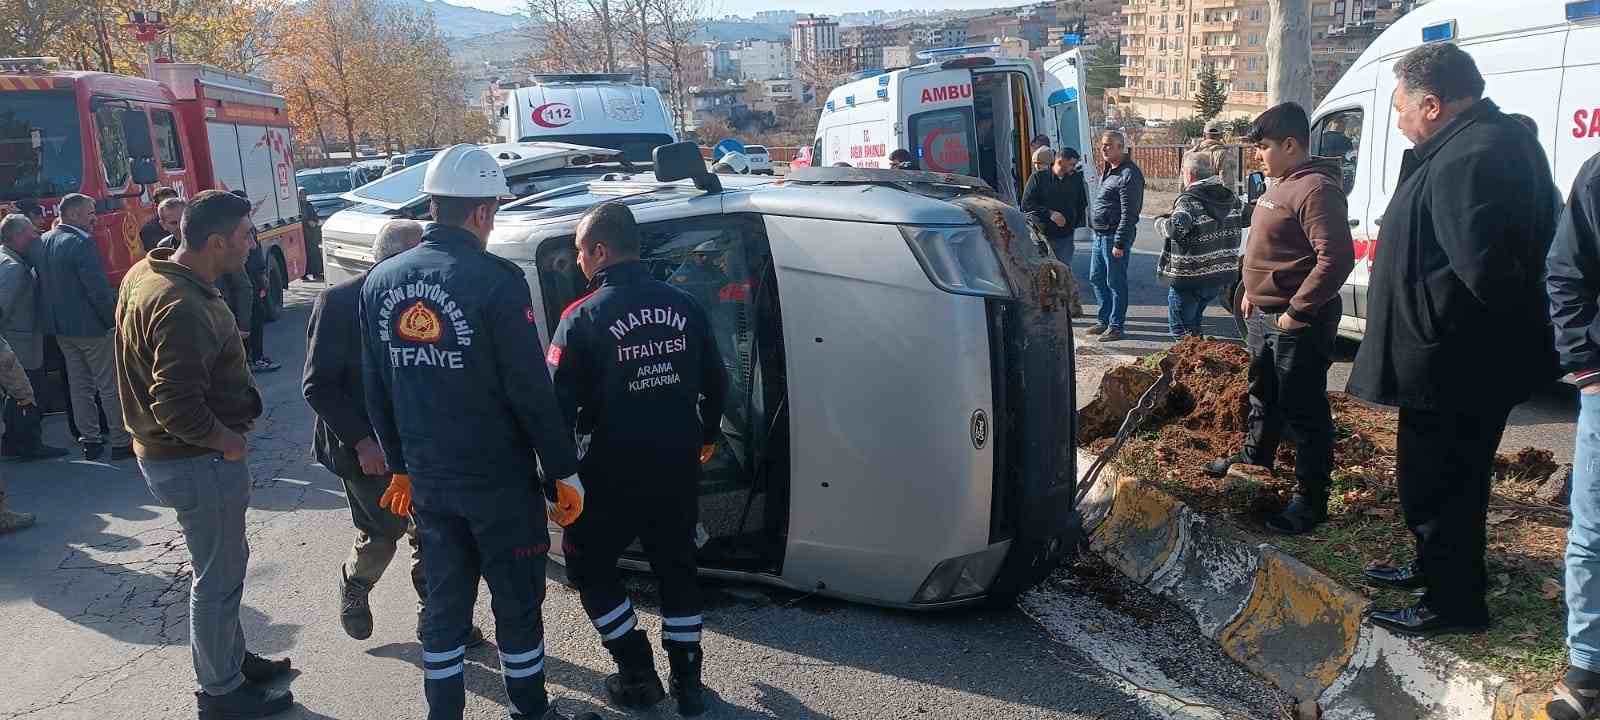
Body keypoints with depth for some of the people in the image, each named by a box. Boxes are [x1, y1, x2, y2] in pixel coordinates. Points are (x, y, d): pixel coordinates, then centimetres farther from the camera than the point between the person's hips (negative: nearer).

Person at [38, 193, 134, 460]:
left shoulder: (43, 241, 6)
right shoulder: (82, 243, -19)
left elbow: (42, 285, 12)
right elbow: (99, 290, -21)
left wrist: (54, 317, 18)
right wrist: (114, 320, -10)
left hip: (59, 327, 8)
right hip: (90, 326, -8)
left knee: (80, 385, 15)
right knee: (110, 387, 1)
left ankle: (90, 440, 21)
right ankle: (121, 442, 6)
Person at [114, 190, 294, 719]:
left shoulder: (146, 272, 3)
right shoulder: (182, 309, -29)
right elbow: (177, 407, -32)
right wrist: (226, 441, -17)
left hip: (165, 451, 10)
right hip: (197, 459, -10)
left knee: (225, 563, 24)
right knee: (218, 578, 6)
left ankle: (233, 659, 41)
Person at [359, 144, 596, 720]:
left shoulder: (380, 282, 2)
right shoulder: (495, 281, -19)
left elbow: (376, 391, 10)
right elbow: (531, 390, -18)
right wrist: (563, 471, -8)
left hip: (427, 479, 6)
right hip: (499, 479, -6)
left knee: (444, 601, 18)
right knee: (517, 601, 11)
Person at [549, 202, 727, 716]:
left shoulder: (584, 316, -13)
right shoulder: (683, 306, 1)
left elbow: (559, 401, -14)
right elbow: (716, 382, 10)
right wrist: (706, 435, 26)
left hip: (614, 474, -4)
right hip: (678, 469, 5)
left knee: (588, 564, 16)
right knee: (677, 566, 19)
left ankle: (638, 674, 17)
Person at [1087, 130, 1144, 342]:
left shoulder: (1129, 174, -16)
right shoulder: (1107, 170, 14)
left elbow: (1128, 213, -20)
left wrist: (1120, 243, -22)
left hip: (1115, 236, -10)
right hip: (1100, 235, 10)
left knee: (1115, 282, -1)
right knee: (1097, 278, 17)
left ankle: (1116, 327, 7)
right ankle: (1104, 320, 29)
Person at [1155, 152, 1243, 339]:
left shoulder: (1189, 201, -20)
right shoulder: (1231, 197, 6)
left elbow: (1175, 229, -36)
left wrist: (1160, 221, -15)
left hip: (1189, 278, -8)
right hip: (1221, 275, 8)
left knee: (1180, 327, 7)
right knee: (1194, 322, 26)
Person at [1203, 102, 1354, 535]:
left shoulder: (1315, 189, -20)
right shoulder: (1281, 185, 12)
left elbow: (1336, 259, -27)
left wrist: (1297, 311, -24)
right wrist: (1253, 292, 17)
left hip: (1298, 324, -10)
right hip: (1264, 315, 10)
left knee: (1302, 410, -2)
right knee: (1263, 394, 26)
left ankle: (1311, 498, 8)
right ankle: (1255, 456, 45)